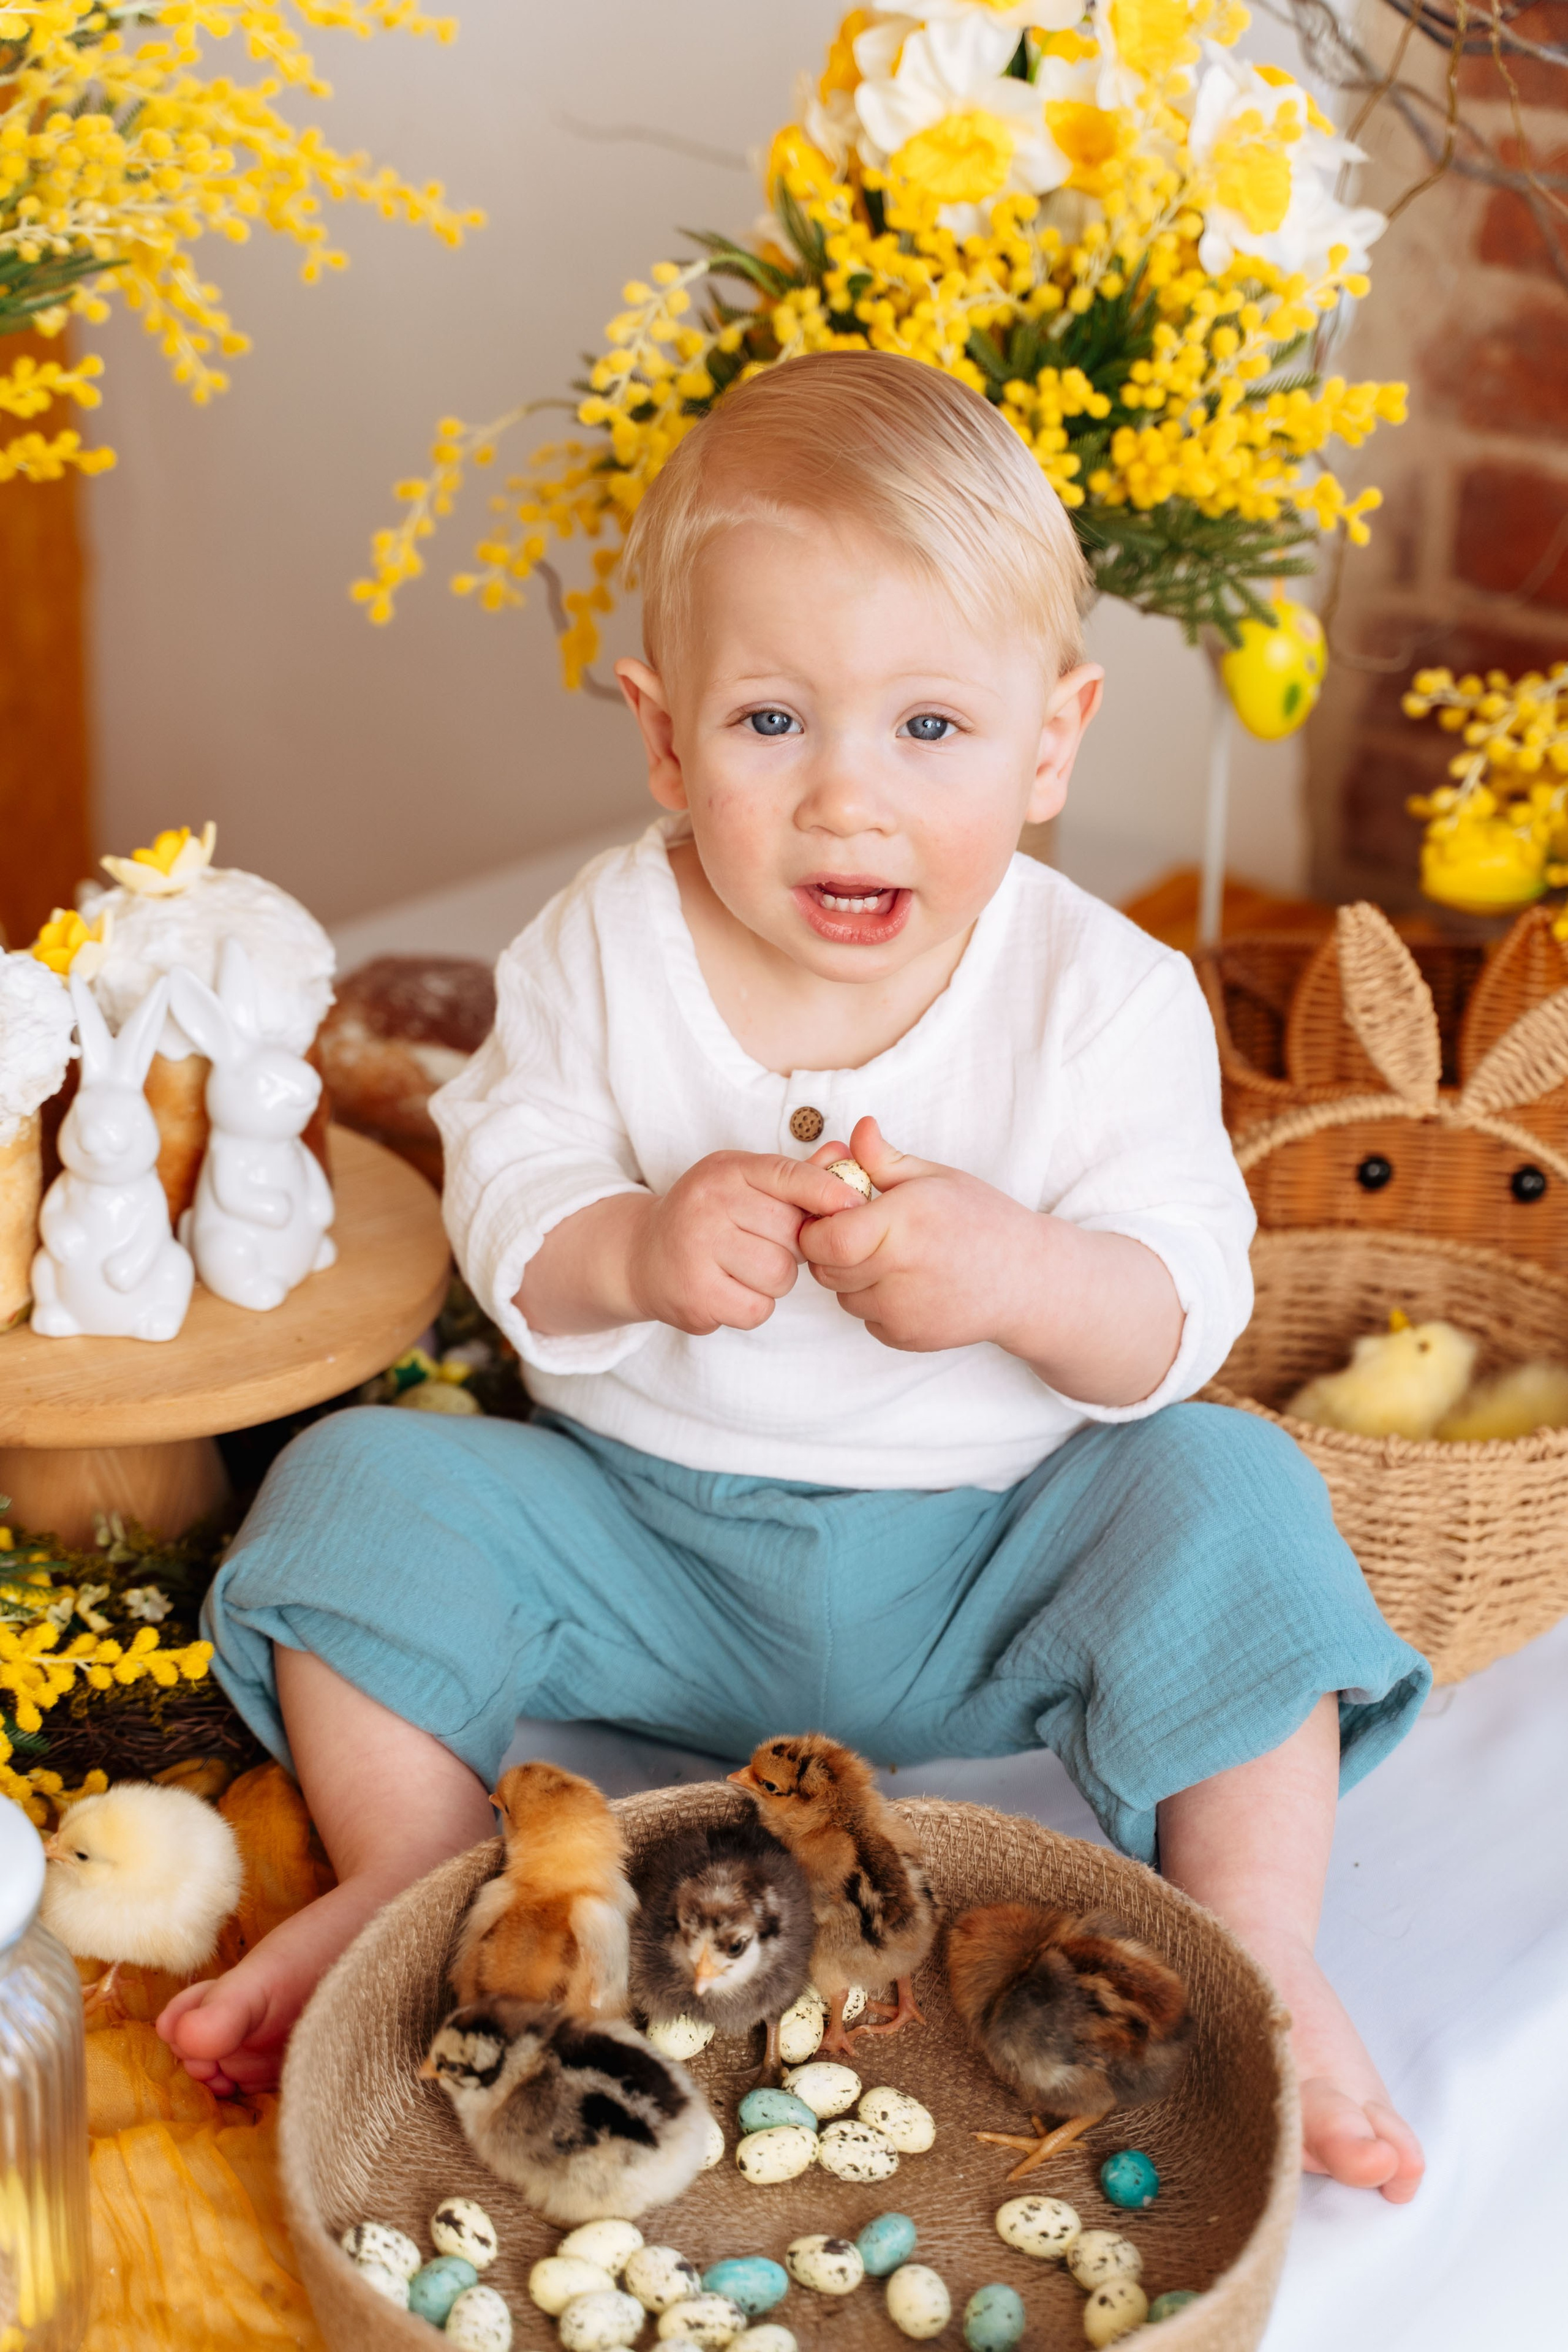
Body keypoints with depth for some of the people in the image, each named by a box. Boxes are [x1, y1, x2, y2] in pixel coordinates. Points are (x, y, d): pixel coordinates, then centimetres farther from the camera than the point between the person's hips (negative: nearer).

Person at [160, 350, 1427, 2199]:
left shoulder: (1106, 995, -13)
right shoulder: (600, 951, -8)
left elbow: (1185, 1315, -15)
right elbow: (502, 1197, -8)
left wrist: (1018, 1273, -36)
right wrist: (627, 1250, -31)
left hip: (992, 1566, -1)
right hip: (644, 1530, 2)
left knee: (1230, 1500, -25)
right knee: (362, 1483, -16)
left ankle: (1260, 1967, -14)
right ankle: (404, 1896, -1)